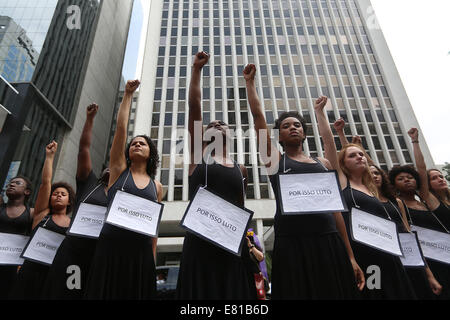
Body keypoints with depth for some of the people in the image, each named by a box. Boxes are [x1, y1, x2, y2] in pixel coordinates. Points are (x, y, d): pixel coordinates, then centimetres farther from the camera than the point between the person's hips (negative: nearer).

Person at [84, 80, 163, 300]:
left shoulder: (157, 187, 11)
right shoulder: (119, 170, 7)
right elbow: (121, 127, 0)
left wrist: (153, 261, 10)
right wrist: (128, 94, 3)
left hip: (141, 253, 2)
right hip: (110, 249, -1)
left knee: (136, 294, 4)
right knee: (106, 293, 1)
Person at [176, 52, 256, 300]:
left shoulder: (240, 170, 15)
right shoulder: (198, 157, 8)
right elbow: (194, 106, 3)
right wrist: (197, 69, 4)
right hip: (200, 244, -2)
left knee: (233, 293, 4)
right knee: (202, 292, 0)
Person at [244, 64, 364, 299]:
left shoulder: (323, 164, 15)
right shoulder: (275, 159, 8)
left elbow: (335, 209, 13)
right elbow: (257, 115, 4)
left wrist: (350, 256, 11)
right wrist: (250, 81, 13)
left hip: (330, 244, 3)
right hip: (292, 245, -3)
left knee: (336, 293, 6)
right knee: (298, 292, 2)